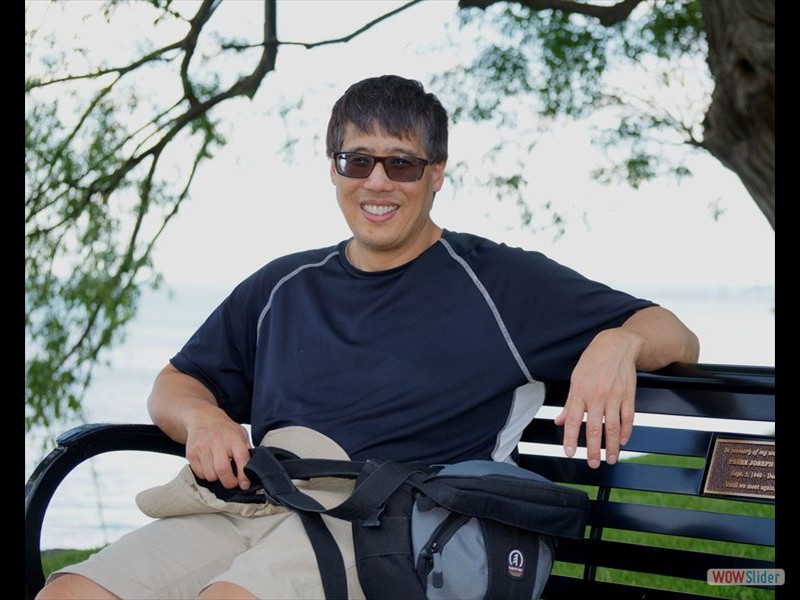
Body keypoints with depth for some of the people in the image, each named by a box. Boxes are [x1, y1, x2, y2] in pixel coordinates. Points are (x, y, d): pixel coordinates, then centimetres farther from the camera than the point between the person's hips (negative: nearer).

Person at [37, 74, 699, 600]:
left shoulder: (498, 283, 13)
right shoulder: (284, 288, 26)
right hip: (247, 506, 5)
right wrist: (202, 418, 7)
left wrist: (618, 343, -12)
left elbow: (676, 338, 13)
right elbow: (176, 383, 32)